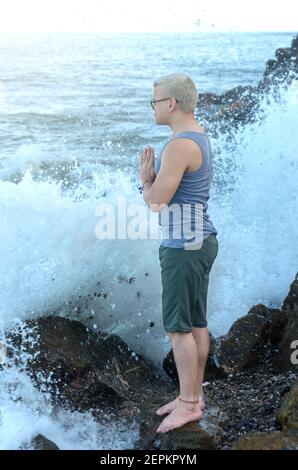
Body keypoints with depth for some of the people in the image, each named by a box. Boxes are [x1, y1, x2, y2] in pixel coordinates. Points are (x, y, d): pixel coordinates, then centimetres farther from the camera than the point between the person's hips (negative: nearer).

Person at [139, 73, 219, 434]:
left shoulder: (180, 145, -21)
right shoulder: (197, 136, 13)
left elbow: (157, 201, -20)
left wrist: (145, 180, 1)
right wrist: (151, 178, -3)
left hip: (185, 245, -10)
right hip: (197, 241, 10)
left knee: (178, 326, -3)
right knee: (196, 323, 13)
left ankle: (187, 404, 4)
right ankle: (193, 396, 21)